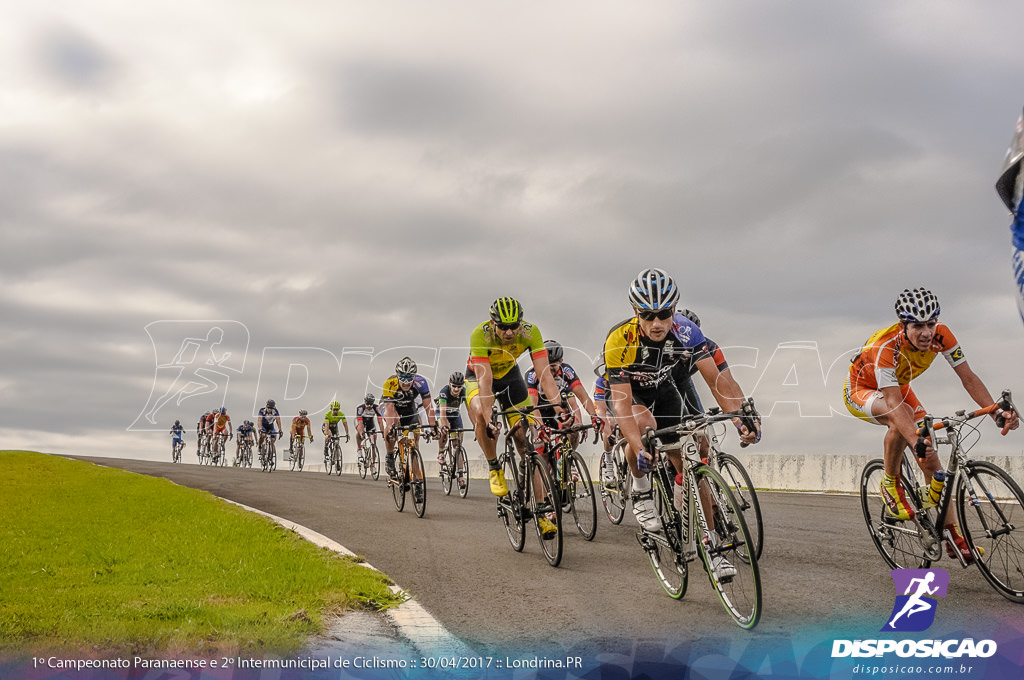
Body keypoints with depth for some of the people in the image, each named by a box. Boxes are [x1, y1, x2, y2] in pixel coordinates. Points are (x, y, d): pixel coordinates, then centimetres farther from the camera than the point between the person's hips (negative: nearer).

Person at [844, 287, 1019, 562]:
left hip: (898, 386, 5)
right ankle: (890, 485, -13)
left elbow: (968, 378, -23)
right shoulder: (885, 347, -40)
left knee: (930, 454, -9)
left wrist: (997, 412, -37)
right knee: (901, 418, -37)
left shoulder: (941, 335, -25)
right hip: (860, 390, -5)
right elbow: (895, 403, -47)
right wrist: (916, 442, -61)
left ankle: (953, 536, -2)